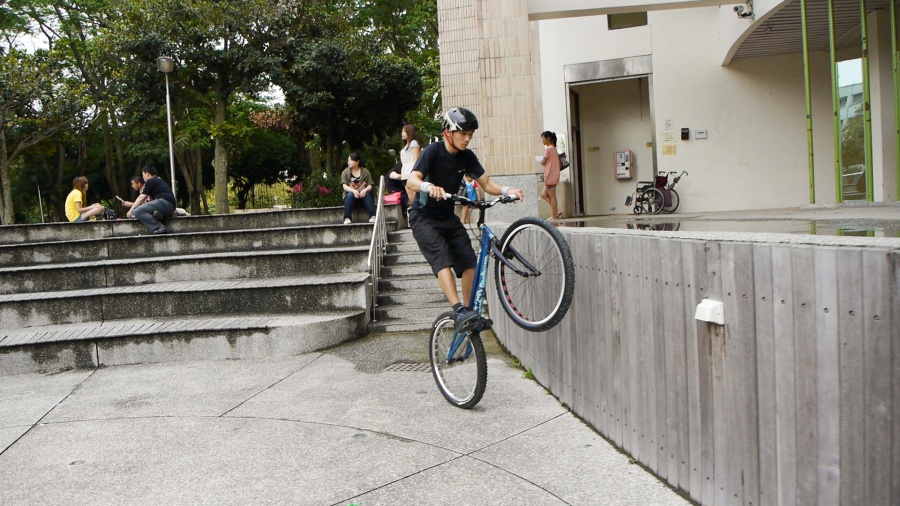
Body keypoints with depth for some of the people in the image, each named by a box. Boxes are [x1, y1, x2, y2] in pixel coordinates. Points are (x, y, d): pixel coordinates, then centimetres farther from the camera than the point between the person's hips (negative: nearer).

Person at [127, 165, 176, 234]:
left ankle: (159, 227, -27)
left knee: (137, 211, -15)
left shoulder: (150, 181, 3)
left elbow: (141, 198, 4)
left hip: (164, 202, -9)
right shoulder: (160, 181, 30)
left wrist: (131, 210, 14)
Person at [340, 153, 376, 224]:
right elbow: (345, 186, -9)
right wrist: (353, 191, -29)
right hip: (350, 195, 0)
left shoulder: (365, 171, 4)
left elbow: (370, 186, -2)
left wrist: (365, 190, -27)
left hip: (363, 195, 0)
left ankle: (372, 216, -38)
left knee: (368, 194, -32)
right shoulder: (345, 172, 2)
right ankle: (347, 218, -38)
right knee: (350, 194, -34)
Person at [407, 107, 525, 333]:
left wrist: (506, 190, -21)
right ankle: (460, 312, -34)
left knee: (469, 262, -7)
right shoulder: (433, 151, -16)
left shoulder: (467, 156, 1)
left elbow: (486, 184, -1)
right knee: (442, 259, -26)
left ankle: (470, 312, 4)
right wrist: (429, 187, -52)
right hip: (424, 218, -6)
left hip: (448, 217, 6)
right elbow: (411, 181, -30)